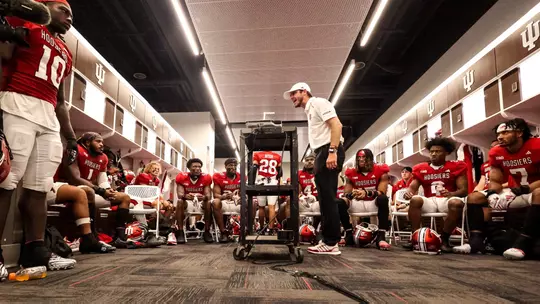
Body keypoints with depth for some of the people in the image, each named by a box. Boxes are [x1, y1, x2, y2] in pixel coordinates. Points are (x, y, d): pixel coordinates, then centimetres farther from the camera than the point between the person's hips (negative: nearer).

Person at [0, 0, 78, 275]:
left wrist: (71, 137, 22)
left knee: (39, 187, 3)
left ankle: (35, 250, 7)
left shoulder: (65, 53, 28)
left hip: (49, 118, 7)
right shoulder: (25, 23, 9)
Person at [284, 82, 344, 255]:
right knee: (326, 198, 8)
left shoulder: (318, 103, -2)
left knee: (328, 198, -11)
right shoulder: (310, 110, 27)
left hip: (329, 151, -10)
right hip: (323, 153, 10)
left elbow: (336, 125, -15)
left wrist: (332, 151, -24)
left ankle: (331, 243, -8)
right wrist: (321, 157, 13)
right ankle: (329, 241, 11)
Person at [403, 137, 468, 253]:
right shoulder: (421, 169, 11)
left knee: (457, 203, -35)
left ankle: (444, 238, -18)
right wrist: (409, 192, -19)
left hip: (447, 200, -1)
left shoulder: (456, 166, 5)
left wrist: (451, 194, -24)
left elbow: (463, 189, -1)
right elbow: (413, 187, 6)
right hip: (430, 201, 2)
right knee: (415, 200, -29)